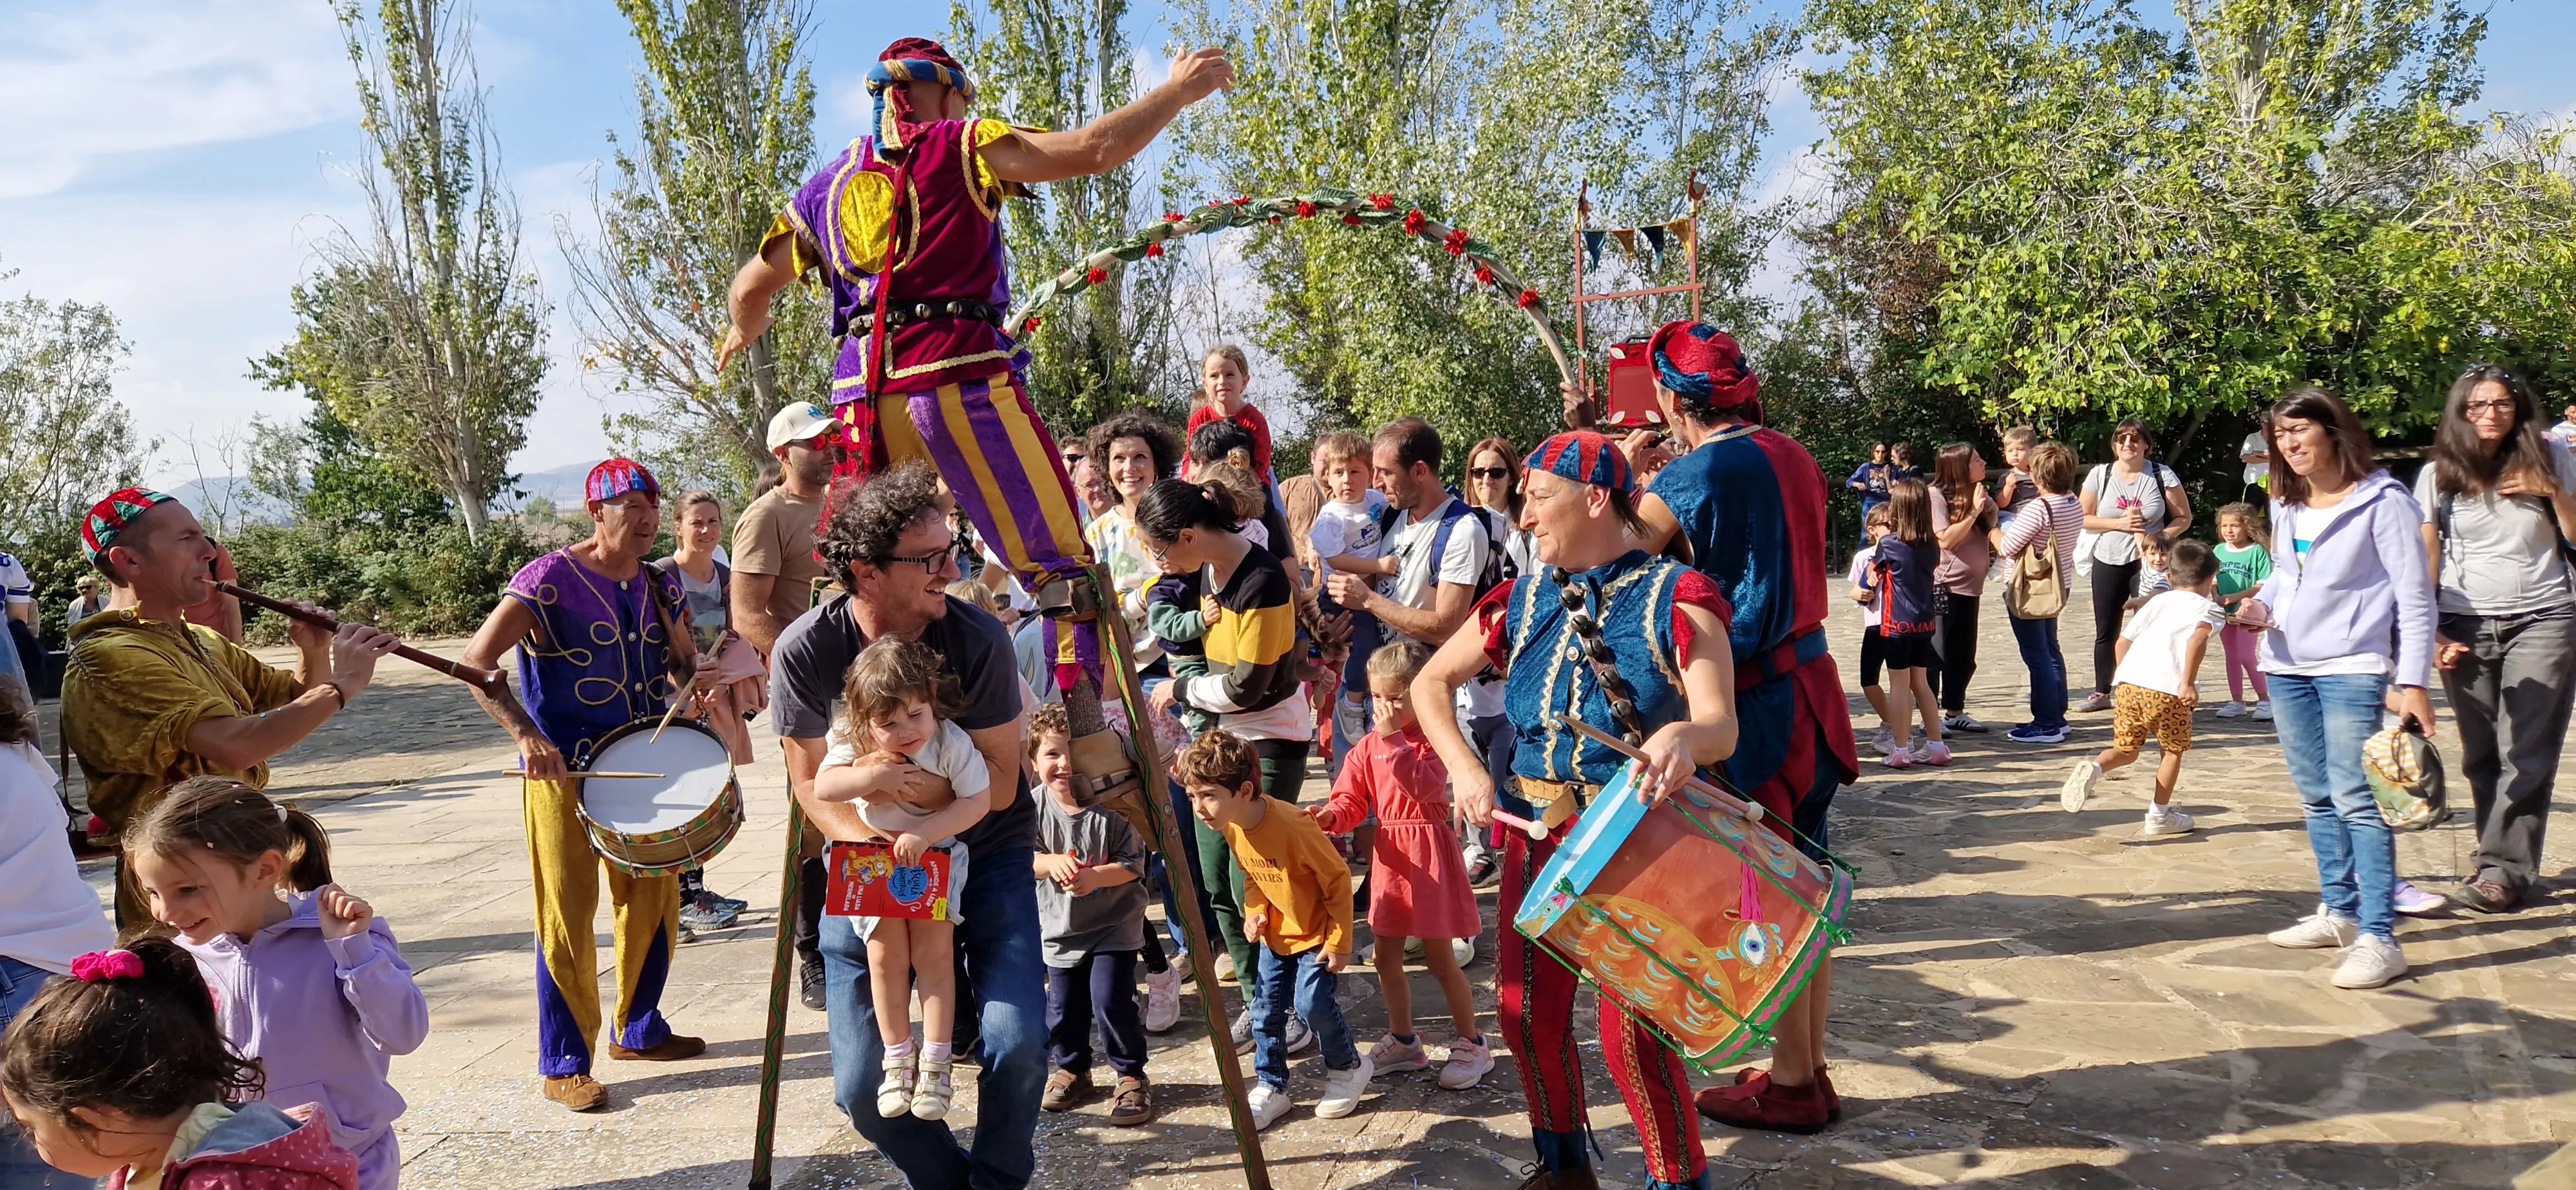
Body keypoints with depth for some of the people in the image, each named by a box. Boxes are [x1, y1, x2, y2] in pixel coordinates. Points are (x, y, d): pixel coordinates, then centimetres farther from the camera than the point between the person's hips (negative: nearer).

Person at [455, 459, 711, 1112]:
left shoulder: (658, 585, 7)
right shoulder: (550, 579, -13)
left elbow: (682, 660, 16)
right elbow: (476, 662, -17)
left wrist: (694, 681, -9)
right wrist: (525, 733, -28)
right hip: (563, 771, -6)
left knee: (654, 900, 13)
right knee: (569, 915, -2)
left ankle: (638, 1029, 32)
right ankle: (562, 1065, 9)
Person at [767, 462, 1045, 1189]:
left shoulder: (977, 639, -18)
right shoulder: (806, 651, -16)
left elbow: (998, 783, -11)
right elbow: (811, 784, -7)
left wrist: (911, 780, -27)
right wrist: (877, 847, -23)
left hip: (985, 852, -1)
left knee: (1016, 1044, -19)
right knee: (862, 1087, -4)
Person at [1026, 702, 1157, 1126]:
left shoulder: (1112, 806, -18)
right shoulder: (1035, 808, -9)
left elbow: (1133, 865, -15)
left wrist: (1094, 876, -31)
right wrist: (1053, 863, -24)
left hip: (1114, 926, -4)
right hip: (1060, 927, 4)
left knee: (1111, 1000, -11)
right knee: (1062, 1007, 13)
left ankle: (1131, 1076, 11)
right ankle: (1070, 1069, 39)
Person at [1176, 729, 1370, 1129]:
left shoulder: (1293, 826, -33)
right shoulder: (1233, 828, -9)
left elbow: (1338, 879, -22)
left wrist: (1339, 942, -18)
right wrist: (1255, 912, -8)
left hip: (1316, 934, -7)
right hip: (1276, 934, 7)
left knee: (1313, 1002, -12)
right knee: (1265, 1009, 5)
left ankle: (1348, 1066, 15)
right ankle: (1271, 1086, 20)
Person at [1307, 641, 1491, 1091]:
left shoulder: (1433, 738, -11)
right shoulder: (1369, 746, 6)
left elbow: (1422, 785, -27)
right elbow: (1353, 800, 2)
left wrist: (1394, 739, -28)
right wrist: (1329, 817, -18)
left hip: (1428, 854, -6)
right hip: (1389, 855, 6)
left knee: (1439, 958, 1)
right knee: (1386, 956, 13)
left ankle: (1471, 1043, 16)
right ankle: (1403, 1041, 31)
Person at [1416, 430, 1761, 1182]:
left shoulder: (1676, 597, -11)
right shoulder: (1523, 601, 3)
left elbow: (1720, 724, -21)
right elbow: (1431, 682, 10)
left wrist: (1685, 736, -44)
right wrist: (1464, 768, -5)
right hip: (1540, 831, 5)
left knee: (1631, 1022, -9)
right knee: (1527, 1007, 8)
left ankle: (1679, 1178, 15)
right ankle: (1563, 1161, 33)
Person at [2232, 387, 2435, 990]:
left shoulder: (2383, 503, -11)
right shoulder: (2286, 505, 10)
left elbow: (2416, 597, -11)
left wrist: (2412, 681, -17)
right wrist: (2262, 603, 0)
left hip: (2351, 669, -7)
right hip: (2288, 668, 7)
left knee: (2355, 798, -13)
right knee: (2318, 797, 13)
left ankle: (2378, 937, -12)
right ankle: (2339, 912, 24)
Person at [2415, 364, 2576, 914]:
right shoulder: (2438, 474, 5)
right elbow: (2425, 561, 3)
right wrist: (2429, 633, -6)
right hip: (2466, 627, 1)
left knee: (2525, 755, -6)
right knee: (2481, 755, 3)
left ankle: (2503, 869, -5)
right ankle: (2502, 856, 13)